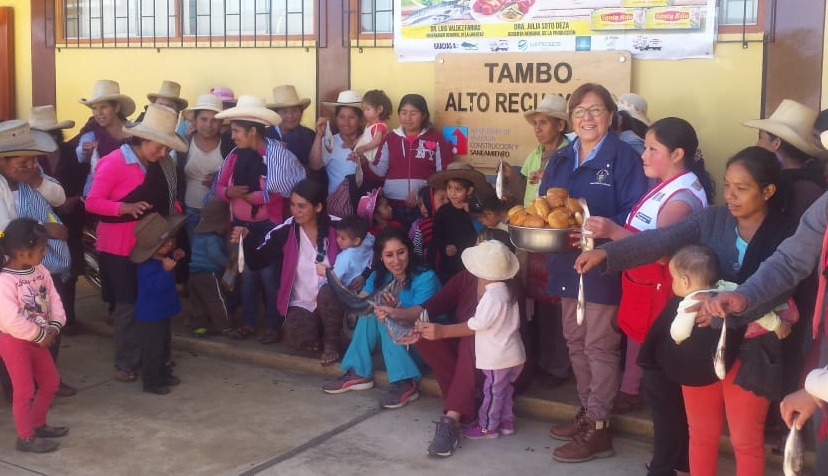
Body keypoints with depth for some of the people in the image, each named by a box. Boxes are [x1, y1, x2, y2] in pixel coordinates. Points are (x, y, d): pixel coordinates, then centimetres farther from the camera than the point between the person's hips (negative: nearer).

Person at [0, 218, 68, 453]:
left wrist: (54, 327, -11)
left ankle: (38, 424, 35)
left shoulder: (41, 272, -1)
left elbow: (54, 300, 5)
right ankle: (26, 437, 14)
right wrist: (41, 335, -21)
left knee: (50, 381, 18)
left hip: (38, 339, 8)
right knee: (25, 390, 0)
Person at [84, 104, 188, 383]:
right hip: (120, 246, -6)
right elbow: (92, 202, -17)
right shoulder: (114, 163, -13)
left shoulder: (160, 166, 8)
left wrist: (173, 213, -4)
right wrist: (126, 208, -30)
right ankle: (125, 363, 12)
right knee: (129, 304, -1)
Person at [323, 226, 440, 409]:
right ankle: (358, 373, -14)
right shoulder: (378, 277, 0)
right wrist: (373, 307, -37)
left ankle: (405, 382, -33)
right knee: (371, 313, -16)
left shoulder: (425, 278, -17)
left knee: (386, 318, -27)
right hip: (392, 342, 6)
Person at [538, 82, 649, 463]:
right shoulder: (560, 159, 11)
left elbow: (634, 214, -16)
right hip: (567, 263, 7)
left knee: (599, 345, 0)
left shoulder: (623, 158, -10)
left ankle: (598, 428, 9)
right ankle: (587, 411, 31)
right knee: (575, 341, 15)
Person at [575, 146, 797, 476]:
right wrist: (606, 252, -27)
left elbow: (776, 289, -20)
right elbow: (660, 241, -14)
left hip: (749, 350, -3)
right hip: (701, 345, 3)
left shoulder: (785, 235, -9)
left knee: (746, 442, 11)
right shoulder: (712, 219, -2)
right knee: (701, 435, 17)